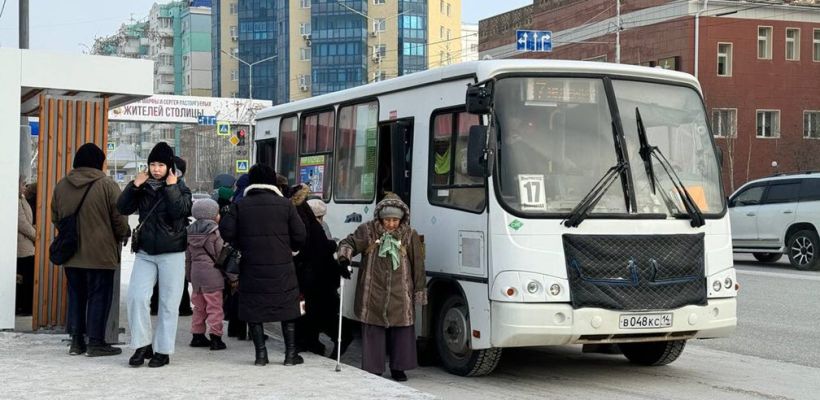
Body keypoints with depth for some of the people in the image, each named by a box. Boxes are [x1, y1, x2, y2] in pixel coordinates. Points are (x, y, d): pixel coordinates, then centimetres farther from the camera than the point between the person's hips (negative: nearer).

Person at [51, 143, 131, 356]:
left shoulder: (61, 185, 5)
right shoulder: (107, 185, -12)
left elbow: (55, 218, 14)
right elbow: (119, 219, -9)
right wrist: (122, 236, 10)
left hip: (71, 253, 5)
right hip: (99, 253, -5)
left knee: (75, 296, 14)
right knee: (99, 296, 3)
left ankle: (76, 341, 16)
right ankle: (96, 342, 4)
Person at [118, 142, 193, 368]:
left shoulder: (180, 188, 0)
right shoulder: (143, 187, 9)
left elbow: (179, 211, -18)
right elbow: (123, 208, 0)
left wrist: (171, 187, -15)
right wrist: (134, 186, -8)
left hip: (171, 253, -3)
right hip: (145, 252, 3)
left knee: (168, 303, 1)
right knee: (137, 297, -9)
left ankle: (163, 351, 9)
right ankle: (143, 345, 3)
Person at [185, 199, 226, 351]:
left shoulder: (191, 232, 11)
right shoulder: (214, 231, -8)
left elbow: (188, 256, 13)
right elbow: (220, 254, -8)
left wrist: (189, 274, 20)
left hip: (195, 271, 6)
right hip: (211, 271, -6)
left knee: (199, 306, 15)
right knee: (214, 306, -3)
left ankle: (197, 335, 18)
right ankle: (215, 337, -4)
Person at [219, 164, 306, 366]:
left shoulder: (240, 206, 1)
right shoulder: (285, 205, -1)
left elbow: (226, 231, -7)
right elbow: (299, 236, -2)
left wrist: (242, 246, 10)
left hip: (252, 267, 0)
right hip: (281, 267, 0)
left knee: (254, 310, 8)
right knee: (288, 310, 10)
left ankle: (261, 353, 5)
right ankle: (291, 353, 11)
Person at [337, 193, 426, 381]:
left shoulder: (410, 236, 2)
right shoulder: (368, 231, 1)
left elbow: (418, 265, 5)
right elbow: (349, 243, -2)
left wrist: (419, 291, 3)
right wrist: (344, 256, -25)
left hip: (400, 295, 1)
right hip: (373, 294, 0)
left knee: (402, 331, 4)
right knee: (373, 331, 2)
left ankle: (398, 368, 18)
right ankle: (373, 369, 12)